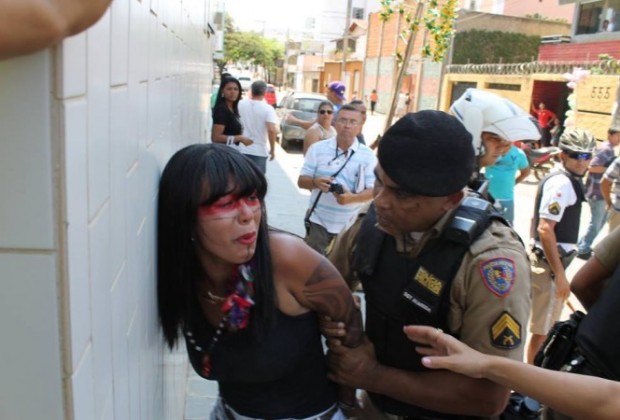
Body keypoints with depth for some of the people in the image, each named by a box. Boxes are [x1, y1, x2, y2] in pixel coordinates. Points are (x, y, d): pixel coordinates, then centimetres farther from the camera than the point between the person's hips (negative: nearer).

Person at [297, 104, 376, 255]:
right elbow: (301, 181, 1)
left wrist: (352, 198, -25)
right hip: (319, 221, 0)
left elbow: (373, 190, -4)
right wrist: (316, 182, -22)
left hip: (350, 225, 1)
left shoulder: (368, 155, 0)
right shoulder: (317, 148, 0)